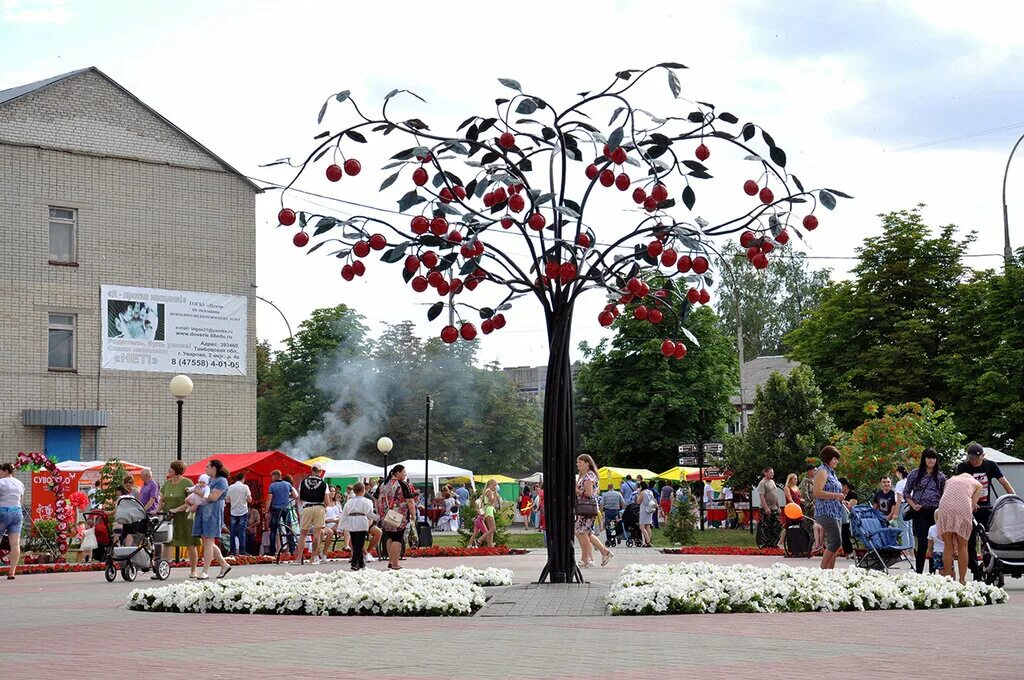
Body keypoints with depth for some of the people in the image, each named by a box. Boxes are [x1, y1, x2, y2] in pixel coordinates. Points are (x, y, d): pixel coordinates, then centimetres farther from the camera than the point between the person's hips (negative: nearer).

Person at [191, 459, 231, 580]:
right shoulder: (208, 480, 22)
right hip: (203, 512, 9)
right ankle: (224, 565, 19)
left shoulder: (221, 481, -6)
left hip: (213, 514, -9)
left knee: (208, 541, -9)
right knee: (206, 542, 8)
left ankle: (205, 571, -8)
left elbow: (213, 497, -17)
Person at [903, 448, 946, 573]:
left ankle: (933, 572, 9)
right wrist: (913, 505, -4)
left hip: (935, 513, 2)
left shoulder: (940, 477, 10)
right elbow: (906, 492, 8)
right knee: (922, 542, -10)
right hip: (920, 513, -2)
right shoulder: (915, 474, 5)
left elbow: (944, 496, 12)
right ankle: (918, 572, -4)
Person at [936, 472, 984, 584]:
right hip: (963, 507, -2)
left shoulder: (950, 480, 32)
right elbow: (973, 504, 12)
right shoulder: (977, 484, 26)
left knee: (948, 546, 9)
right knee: (962, 547, 9)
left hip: (945, 506, 2)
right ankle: (962, 580, 8)